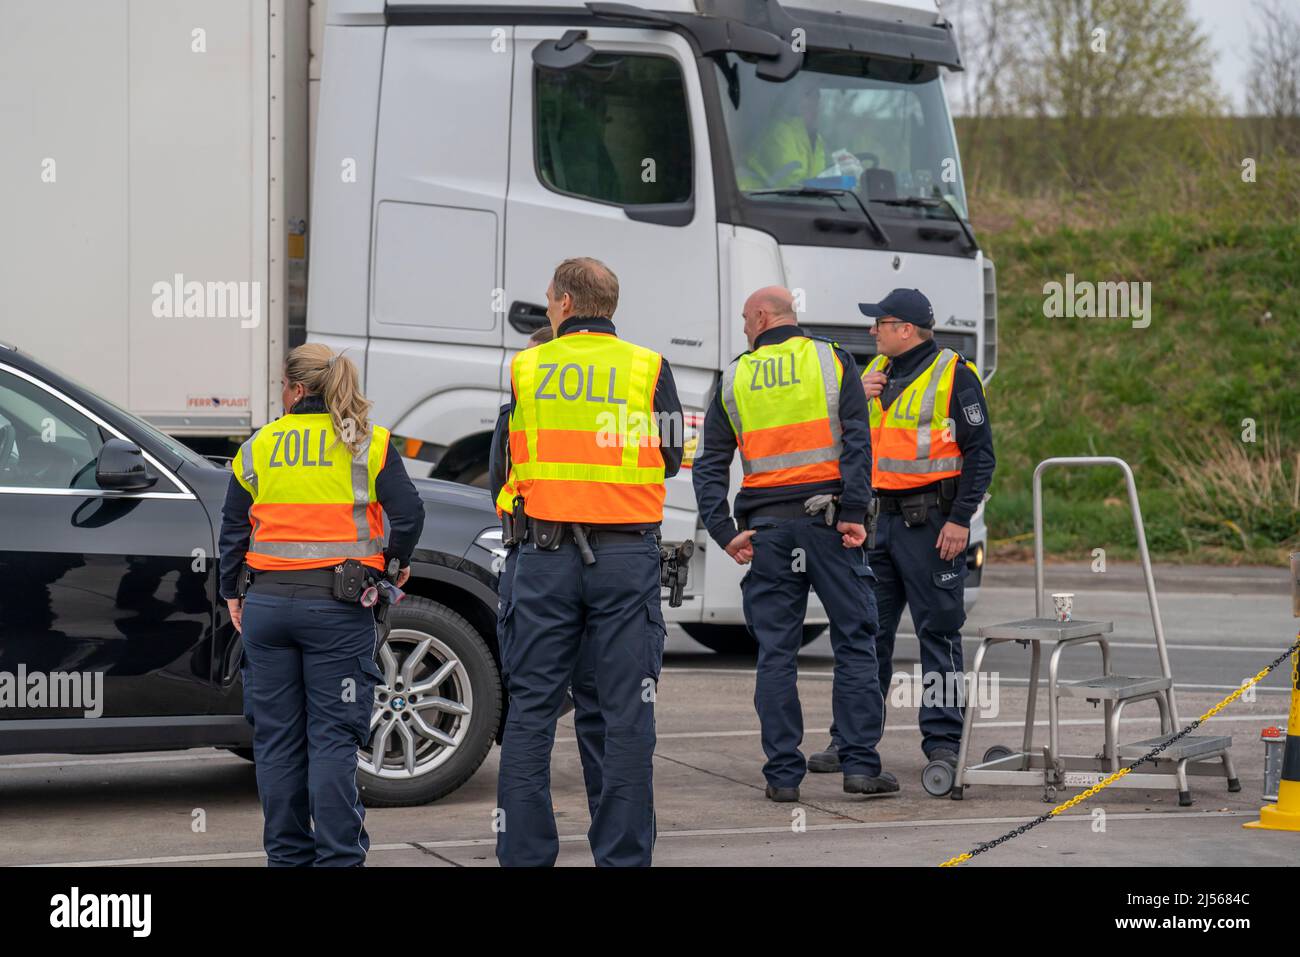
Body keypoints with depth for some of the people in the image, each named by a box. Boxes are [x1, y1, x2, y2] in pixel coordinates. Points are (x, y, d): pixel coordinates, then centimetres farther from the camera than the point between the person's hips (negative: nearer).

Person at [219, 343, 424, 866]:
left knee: (276, 739, 9)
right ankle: (338, 856, -4)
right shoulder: (367, 444, -1)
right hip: (337, 606, -2)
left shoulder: (257, 447, 7)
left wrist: (231, 593, 21)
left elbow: (234, 528, 10)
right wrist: (396, 563, 11)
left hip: (267, 603, 2)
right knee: (333, 737, 0)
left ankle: (287, 853, 14)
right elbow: (408, 513, -7)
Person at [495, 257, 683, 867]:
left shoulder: (523, 370, 3)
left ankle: (523, 853, 7)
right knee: (626, 714, 3)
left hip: (546, 553, 1)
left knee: (530, 712, 6)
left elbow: (504, 462, 8)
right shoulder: (649, 369, 0)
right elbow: (669, 459, 6)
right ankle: (623, 855, 4)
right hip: (626, 554, -1)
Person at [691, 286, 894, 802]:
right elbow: (856, 441, -7)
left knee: (775, 650, 5)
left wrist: (724, 531, 2)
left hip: (767, 526, 2)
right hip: (827, 518, -1)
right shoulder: (833, 361, 5)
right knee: (854, 641, 4)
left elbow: (709, 464, 5)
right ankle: (861, 764, 0)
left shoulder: (734, 378, 9)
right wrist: (853, 513, -10)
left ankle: (783, 773, 4)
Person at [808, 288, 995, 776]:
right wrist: (858, 400, 0)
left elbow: (980, 453, -8)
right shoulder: (877, 371, 14)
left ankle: (943, 741, 5)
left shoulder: (954, 375, -6)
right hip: (881, 517, 7)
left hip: (931, 522, -7)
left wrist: (960, 520, -16)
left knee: (939, 631, -1)